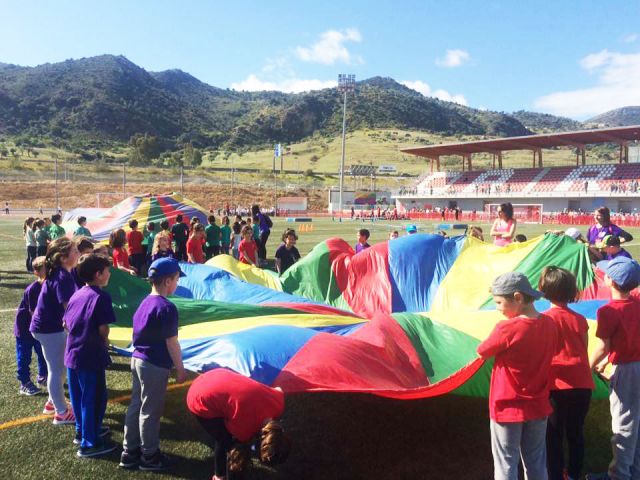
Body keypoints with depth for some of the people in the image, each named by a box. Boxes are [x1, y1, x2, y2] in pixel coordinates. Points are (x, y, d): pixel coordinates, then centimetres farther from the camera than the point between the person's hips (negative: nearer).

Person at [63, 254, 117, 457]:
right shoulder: (101, 296, -17)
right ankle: (89, 443, 12)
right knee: (94, 399, 4)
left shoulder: (77, 294, 7)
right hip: (91, 356, -8)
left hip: (72, 353, 8)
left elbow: (66, 323, 10)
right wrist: (104, 343, 1)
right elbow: (103, 329, -19)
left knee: (78, 396, 20)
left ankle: (83, 431, 37)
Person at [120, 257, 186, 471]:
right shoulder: (167, 308, -20)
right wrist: (180, 369, -7)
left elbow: (140, 333, 12)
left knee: (135, 406, 17)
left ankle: (129, 452, 30)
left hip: (137, 359, 8)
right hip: (155, 366, -8)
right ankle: (149, 456, 21)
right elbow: (172, 343, -18)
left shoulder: (144, 303, 5)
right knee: (150, 411, 6)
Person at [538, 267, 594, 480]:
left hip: (556, 386, -4)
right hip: (582, 385, 4)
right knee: (576, 433, 19)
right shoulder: (580, 320, 3)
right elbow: (584, 353, 9)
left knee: (554, 436, 9)